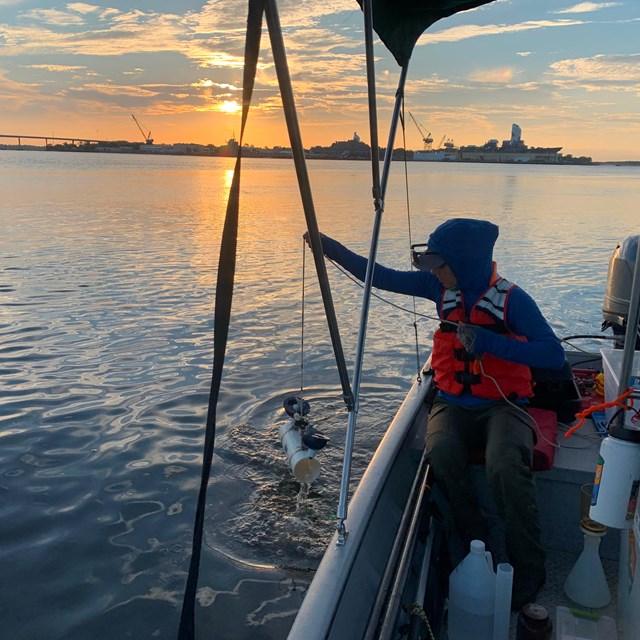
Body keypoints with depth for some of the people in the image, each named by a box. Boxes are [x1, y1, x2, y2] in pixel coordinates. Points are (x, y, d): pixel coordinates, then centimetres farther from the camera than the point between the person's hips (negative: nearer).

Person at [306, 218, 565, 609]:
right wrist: (333, 249, -4)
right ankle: (476, 546, -8)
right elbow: (381, 277, 4)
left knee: (506, 467, -32)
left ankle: (529, 570, -11)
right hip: (454, 403, 3)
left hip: (503, 404, -3)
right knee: (442, 454, -30)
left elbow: (555, 355, -17)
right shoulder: (443, 287, 1)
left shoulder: (511, 299, -11)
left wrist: (489, 342, -26)